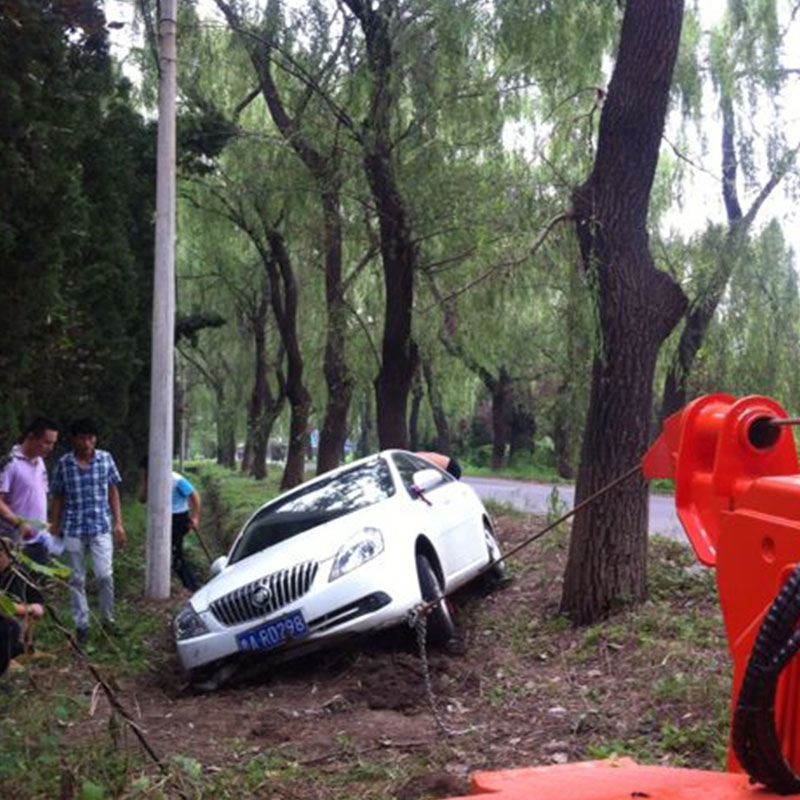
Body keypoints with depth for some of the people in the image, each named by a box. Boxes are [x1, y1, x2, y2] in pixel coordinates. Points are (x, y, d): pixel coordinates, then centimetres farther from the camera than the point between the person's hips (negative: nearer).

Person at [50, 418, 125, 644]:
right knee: (77, 579, 6)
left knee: (105, 574, -6)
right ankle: (81, 625, 17)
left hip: (101, 527, 0)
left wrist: (118, 523, 2)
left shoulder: (105, 459, -2)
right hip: (73, 529, 0)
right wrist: (55, 526, 4)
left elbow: (113, 492, 5)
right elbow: (58, 497, 5)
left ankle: (108, 619, 14)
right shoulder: (64, 463, -3)